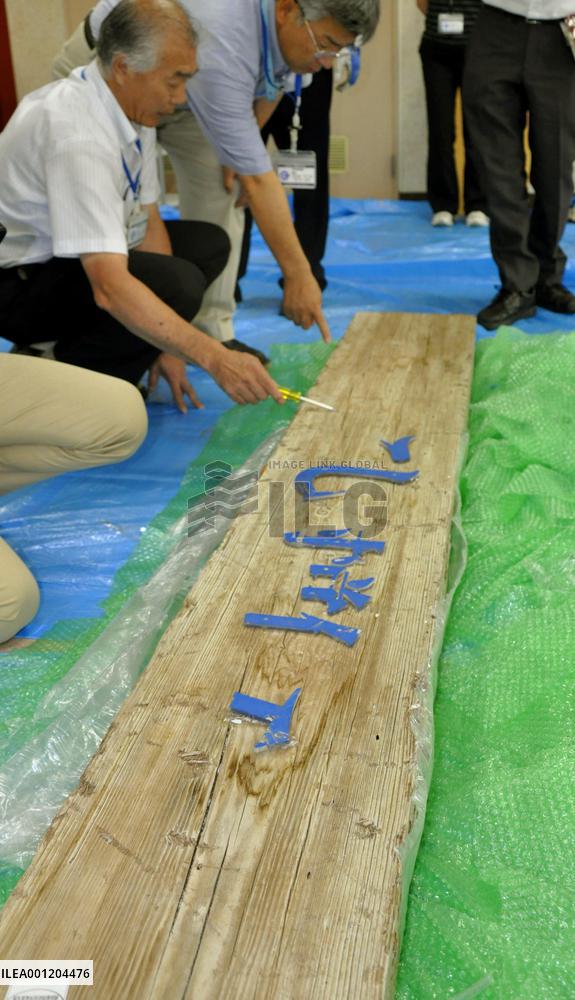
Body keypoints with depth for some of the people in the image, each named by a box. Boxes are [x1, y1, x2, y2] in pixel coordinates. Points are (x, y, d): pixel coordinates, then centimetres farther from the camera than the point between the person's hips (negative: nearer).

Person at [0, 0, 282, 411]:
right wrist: (215, 359, -37)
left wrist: (166, 348, -3)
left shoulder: (133, 103, -2)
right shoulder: (77, 133, -30)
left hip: (75, 260, 10)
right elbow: (110, 288, -37)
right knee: (177, 284, -30)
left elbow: (149, 222, 3)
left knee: (208, 244, 8)